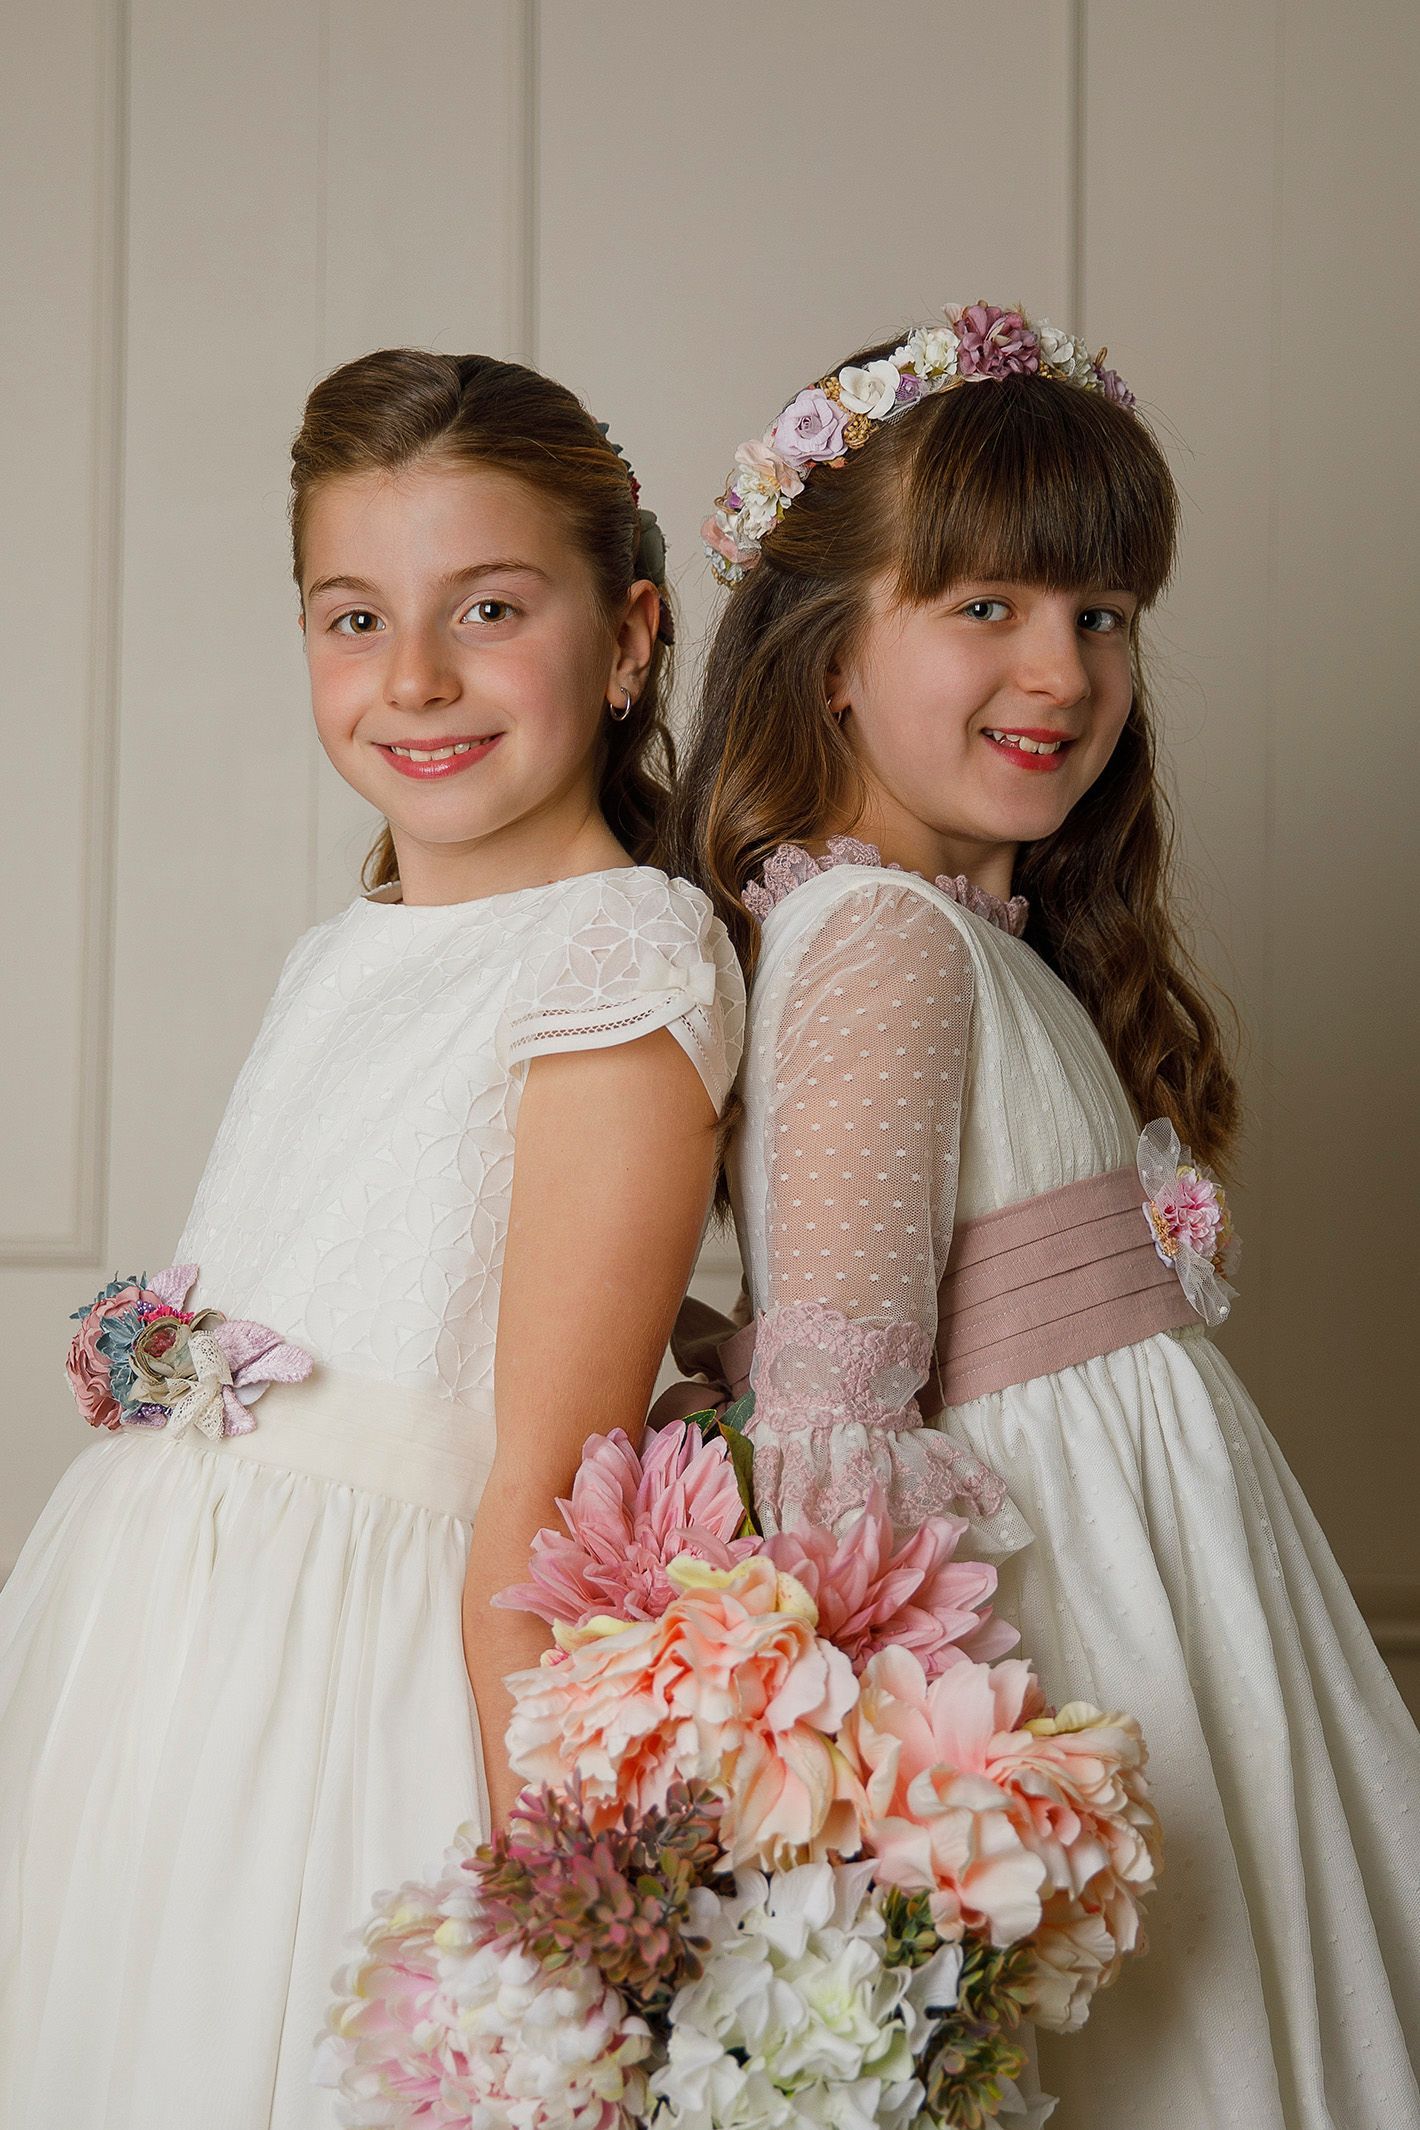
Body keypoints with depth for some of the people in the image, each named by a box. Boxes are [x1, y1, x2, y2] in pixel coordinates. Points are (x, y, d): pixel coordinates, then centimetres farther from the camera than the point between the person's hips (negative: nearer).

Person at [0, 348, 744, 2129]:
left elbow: (547, 1483, -18)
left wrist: (539, 1878, -20)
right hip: (143, 1640, 7)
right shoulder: (338, 961, 14)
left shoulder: (621, 953, -12)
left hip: (374, 1679, -7)